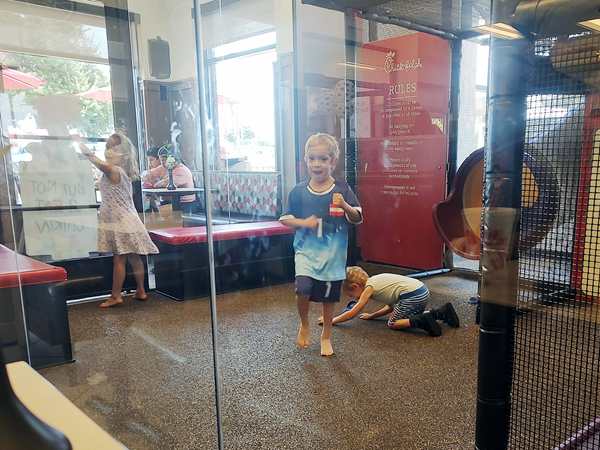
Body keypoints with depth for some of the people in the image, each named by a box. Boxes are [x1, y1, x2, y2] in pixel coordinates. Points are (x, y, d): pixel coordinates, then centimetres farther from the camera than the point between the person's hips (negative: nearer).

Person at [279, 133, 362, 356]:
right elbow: (285, 219, 6)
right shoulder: (299, 191, -3)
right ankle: (304, 325, 12)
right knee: (303, 289, -20)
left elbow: (357, 219, -6)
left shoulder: (342, 189, -6)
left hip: (332, 253, 0)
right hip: (306, 250, 0)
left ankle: (326, 336, 36)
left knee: (328, 298, 11)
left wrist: (345, 206, -26)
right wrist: (303, 222, -13)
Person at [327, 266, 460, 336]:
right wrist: (372, 316, 25)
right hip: (423, 290, 9)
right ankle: (443, 312, 17)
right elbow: (391, 306, 25)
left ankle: (422, 320, -14)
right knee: (411, 316, 29)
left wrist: (333, 320, 7)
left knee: (392, 323, 5)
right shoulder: (376, 282, 22)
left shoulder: (369, 286, -1)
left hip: (412, 295, -9)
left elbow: (353, 313, 0)